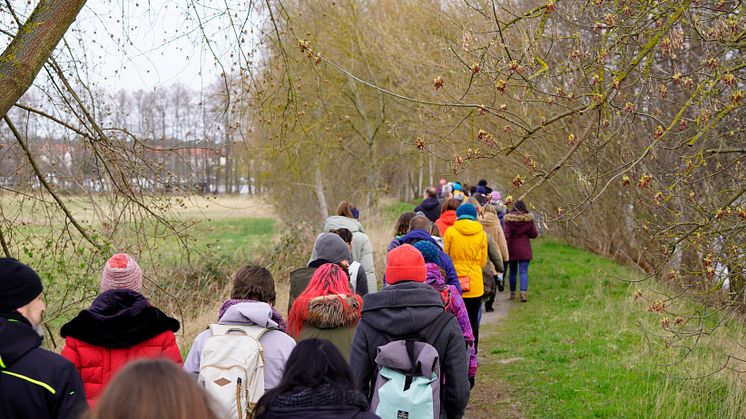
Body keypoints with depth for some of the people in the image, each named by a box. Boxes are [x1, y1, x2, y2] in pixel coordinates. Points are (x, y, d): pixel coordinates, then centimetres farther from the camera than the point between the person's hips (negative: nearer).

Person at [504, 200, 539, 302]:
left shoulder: (509, 219, -6)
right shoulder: (529, 219, -3)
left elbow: (506, 235, -11)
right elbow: (534, 234, 0)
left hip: (512, 250, 0)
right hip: (525, 250, 0)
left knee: (512, 272, 15)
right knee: (524, 272, -1)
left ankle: (512, 293, 25)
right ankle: (523, 292, -19)